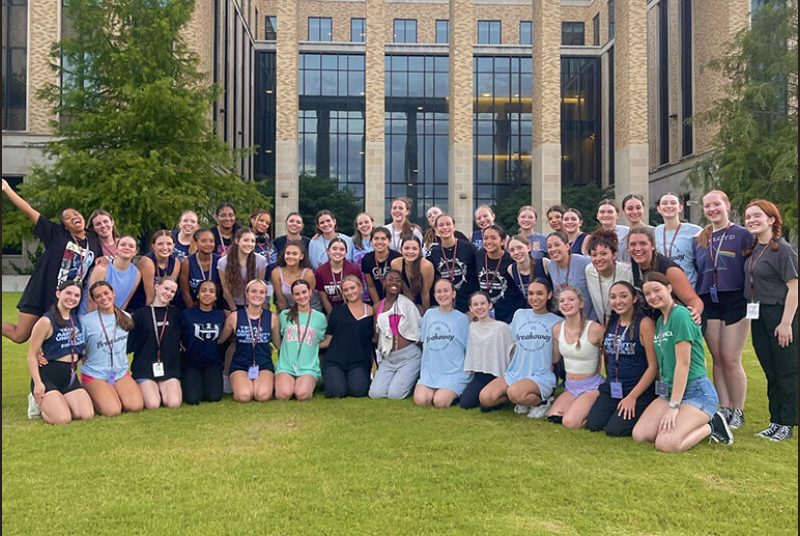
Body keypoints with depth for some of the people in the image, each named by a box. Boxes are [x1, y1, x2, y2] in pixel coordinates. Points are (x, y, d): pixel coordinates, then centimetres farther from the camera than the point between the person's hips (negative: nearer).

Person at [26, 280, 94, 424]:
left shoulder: (77, 319, 9)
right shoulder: (47, 321, -11)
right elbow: (32, 355, -10)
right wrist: (37, 383, -17)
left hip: (70, 377, 6)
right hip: (47, 377, -6)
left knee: (87, 415, -11)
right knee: (63, 419, -21)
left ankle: (50, 404, 14)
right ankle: (39, 403, 10)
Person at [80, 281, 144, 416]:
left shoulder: (126, 317, 6)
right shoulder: (85, 321, -8)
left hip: (121, 372, 4)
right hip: (95, 374, -4)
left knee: (136, 406, -20)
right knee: (112, 411, -25)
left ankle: (115, 394, 12)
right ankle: (92, 397, 9)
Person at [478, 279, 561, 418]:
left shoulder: (556, 321, 1)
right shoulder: (519, 315, 11)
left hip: (541, 377, -4)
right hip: (514, 373, 5)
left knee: (515, 392, -36)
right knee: (485, 398, -19)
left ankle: (542, 401, -4)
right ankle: (523, 399, 4)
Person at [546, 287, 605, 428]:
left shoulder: (594, 328, -17)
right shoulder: (557, 329, -1)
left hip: (591, 386, -5)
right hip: (570, 386, 5)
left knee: (570, 422, -22)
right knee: (552, 416, -15)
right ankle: (580, 407, 9)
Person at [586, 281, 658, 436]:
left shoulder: (644, 323, -14)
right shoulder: (610, 322, 6)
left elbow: (653, 366, -15)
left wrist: (632, 397, -15)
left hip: (639, 389, -6)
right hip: (612, 388, 6)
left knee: (614, 429, -16)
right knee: (592, 424, -8)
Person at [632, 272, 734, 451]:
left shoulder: (680, 314, -14)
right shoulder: (660, 321, 14)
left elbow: (683, 363, -18)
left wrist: (673, 406, -19)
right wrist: (669, 401, 5)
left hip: (697, 392, -8)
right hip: (669, 391, 8)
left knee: (666, 444, -24)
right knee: (639, 435, -9)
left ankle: (712, 426, 2)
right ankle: (700, 424, 8)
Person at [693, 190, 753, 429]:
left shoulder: (742, 234, -1)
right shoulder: (699, 239, 12)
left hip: (735, 301, -4)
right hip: (709, 302, 4)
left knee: (730, 360, -3)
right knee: (717, 359, 6)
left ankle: (738, 412, 10)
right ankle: (724, 409, 14)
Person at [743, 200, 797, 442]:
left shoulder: (782, 249, -11)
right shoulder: (752, 250, 10)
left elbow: (794, 287, -15)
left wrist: (786, 323, -18)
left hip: (781, 314, -7)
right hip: (759, 316, 7)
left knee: (786, 372, 3)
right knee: (770, 373, 14)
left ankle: (787, 424, 12)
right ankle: (775, 421, 23)